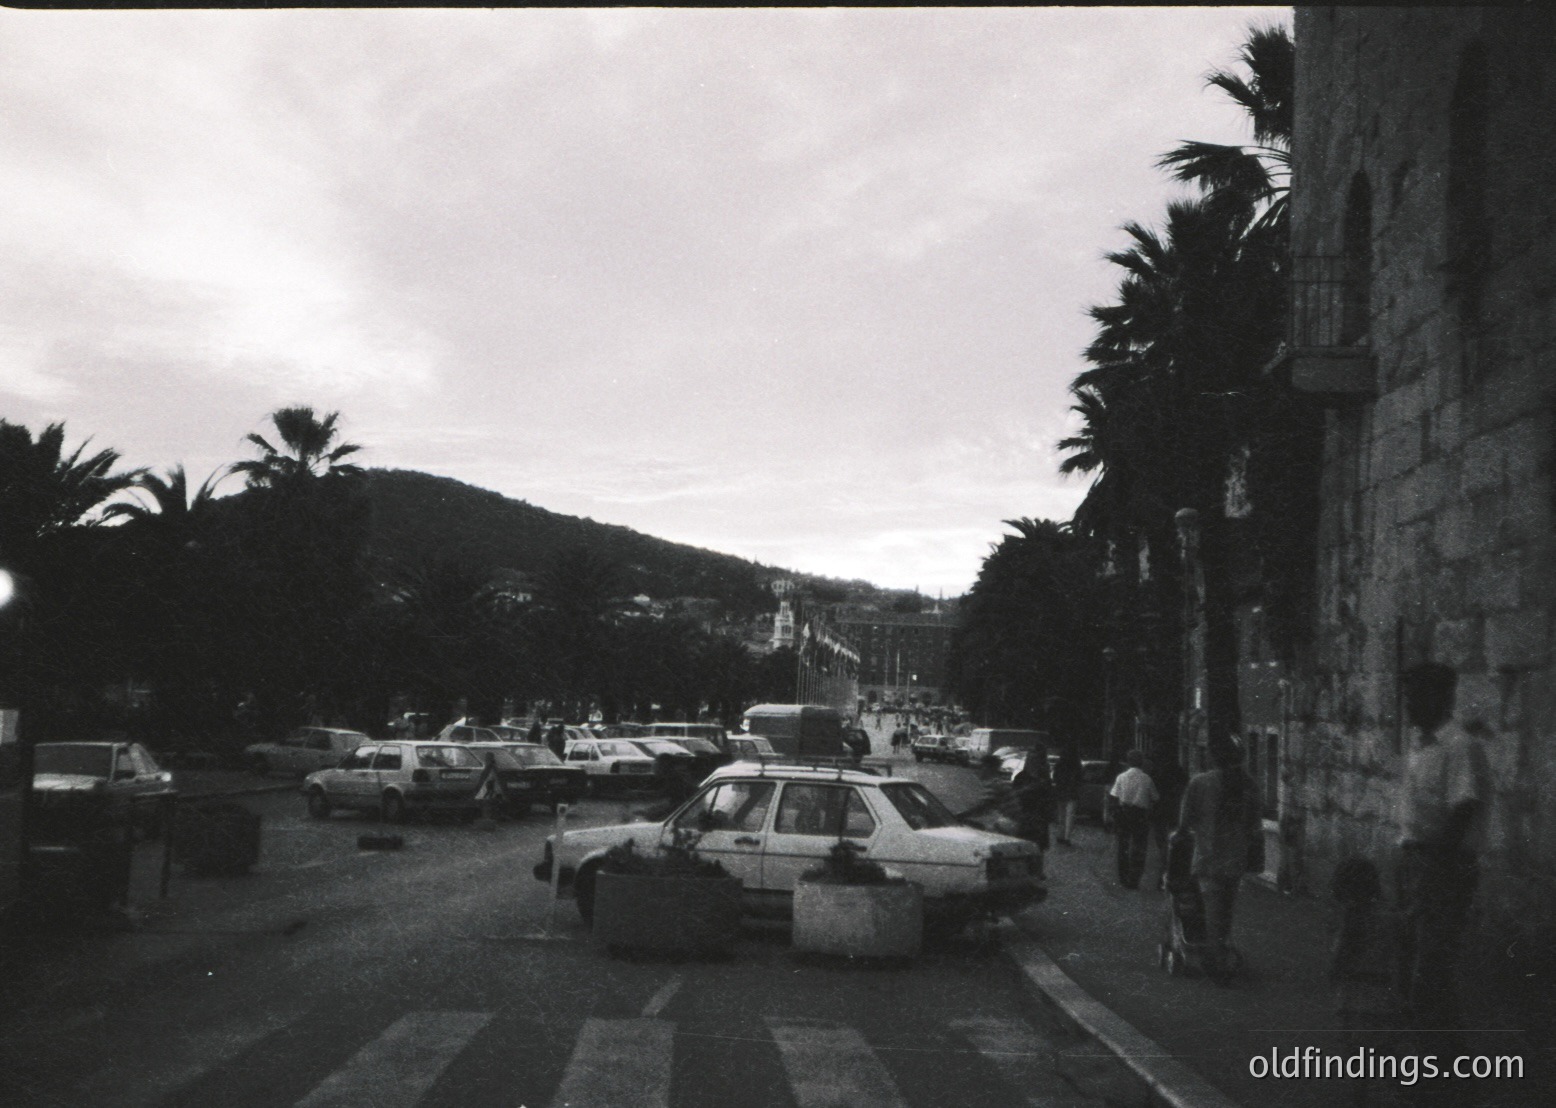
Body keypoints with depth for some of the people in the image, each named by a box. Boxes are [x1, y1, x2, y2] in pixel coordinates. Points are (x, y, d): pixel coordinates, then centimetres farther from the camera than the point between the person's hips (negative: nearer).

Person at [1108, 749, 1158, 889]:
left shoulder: (1121, 777, -3)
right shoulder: (1147, 779, -5)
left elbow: (1113, 798, -6)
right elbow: (1155, 799, -1)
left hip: (1123, 814, 1)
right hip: (1141, 815, -1)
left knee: (1123, 846, 12)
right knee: (1138, 848, 5)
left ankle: (1123, 879, 17)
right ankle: (1134, 880, 3)